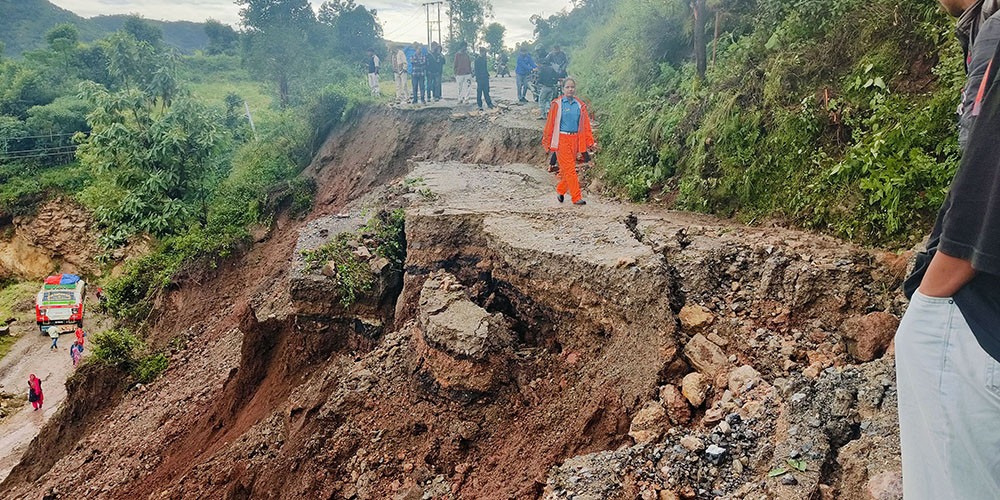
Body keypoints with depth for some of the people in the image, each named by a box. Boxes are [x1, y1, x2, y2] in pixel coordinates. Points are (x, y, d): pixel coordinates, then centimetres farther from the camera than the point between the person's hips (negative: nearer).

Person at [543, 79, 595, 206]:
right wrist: (547, 143, 1)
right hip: (561, 140, -4)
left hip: (575, 140, 4)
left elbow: (585, 125, 11)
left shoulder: (580, 105, 10)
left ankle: (560, 191, 30)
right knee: (570, 169, -8)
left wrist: (590, 142, 7)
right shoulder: (557, 104, -1)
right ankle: (577, 197, -7)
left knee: (567, 168, 9)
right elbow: (550, 124, 1)